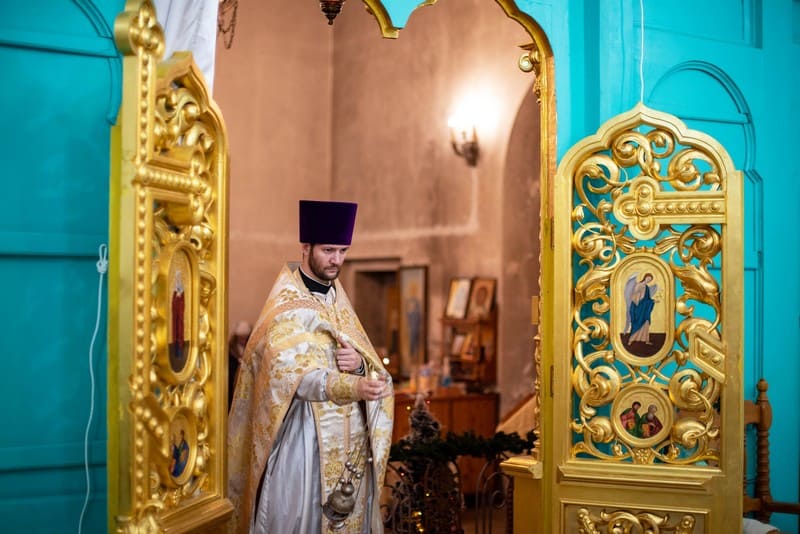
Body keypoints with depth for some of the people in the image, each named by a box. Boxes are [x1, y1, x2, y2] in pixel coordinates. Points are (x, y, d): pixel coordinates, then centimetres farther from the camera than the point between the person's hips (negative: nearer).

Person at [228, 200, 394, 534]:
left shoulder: (337, 299, 13)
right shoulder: (287, 305, -9)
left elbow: (372, 365, 12)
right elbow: (291, 372, -23)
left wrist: (360, 364, -12)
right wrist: (352, 387, -37)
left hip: (348, 436, 7)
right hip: (303, 434, -6)